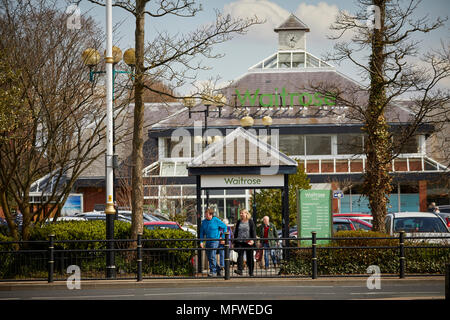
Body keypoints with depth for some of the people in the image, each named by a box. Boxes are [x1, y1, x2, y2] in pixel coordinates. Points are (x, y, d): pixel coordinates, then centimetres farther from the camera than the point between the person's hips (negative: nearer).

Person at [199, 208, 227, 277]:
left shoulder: (216, 220, -7)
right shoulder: (204, 222, 7)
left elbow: (224, 227, 2)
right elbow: (202, 232, 11)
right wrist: (201, 241, 2)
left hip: (214, 241, -6)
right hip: (208, 241, 6)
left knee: (212, 256, -12)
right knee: (208, 257, 8)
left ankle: (213, 271, -6)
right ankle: (217, 269, 23)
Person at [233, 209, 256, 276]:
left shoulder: (250, 222, 3)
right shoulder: (239, 222, 13)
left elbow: (254, 232, -1)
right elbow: (236, 232, 17)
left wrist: (253, 240, -14)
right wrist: (235, 242, 12)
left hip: (248, 242, -2)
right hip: (240, 242, 2)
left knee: (249, 257, 4)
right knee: (240, 255, -12)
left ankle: (251, 271, 12)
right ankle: (240, 270, -21)